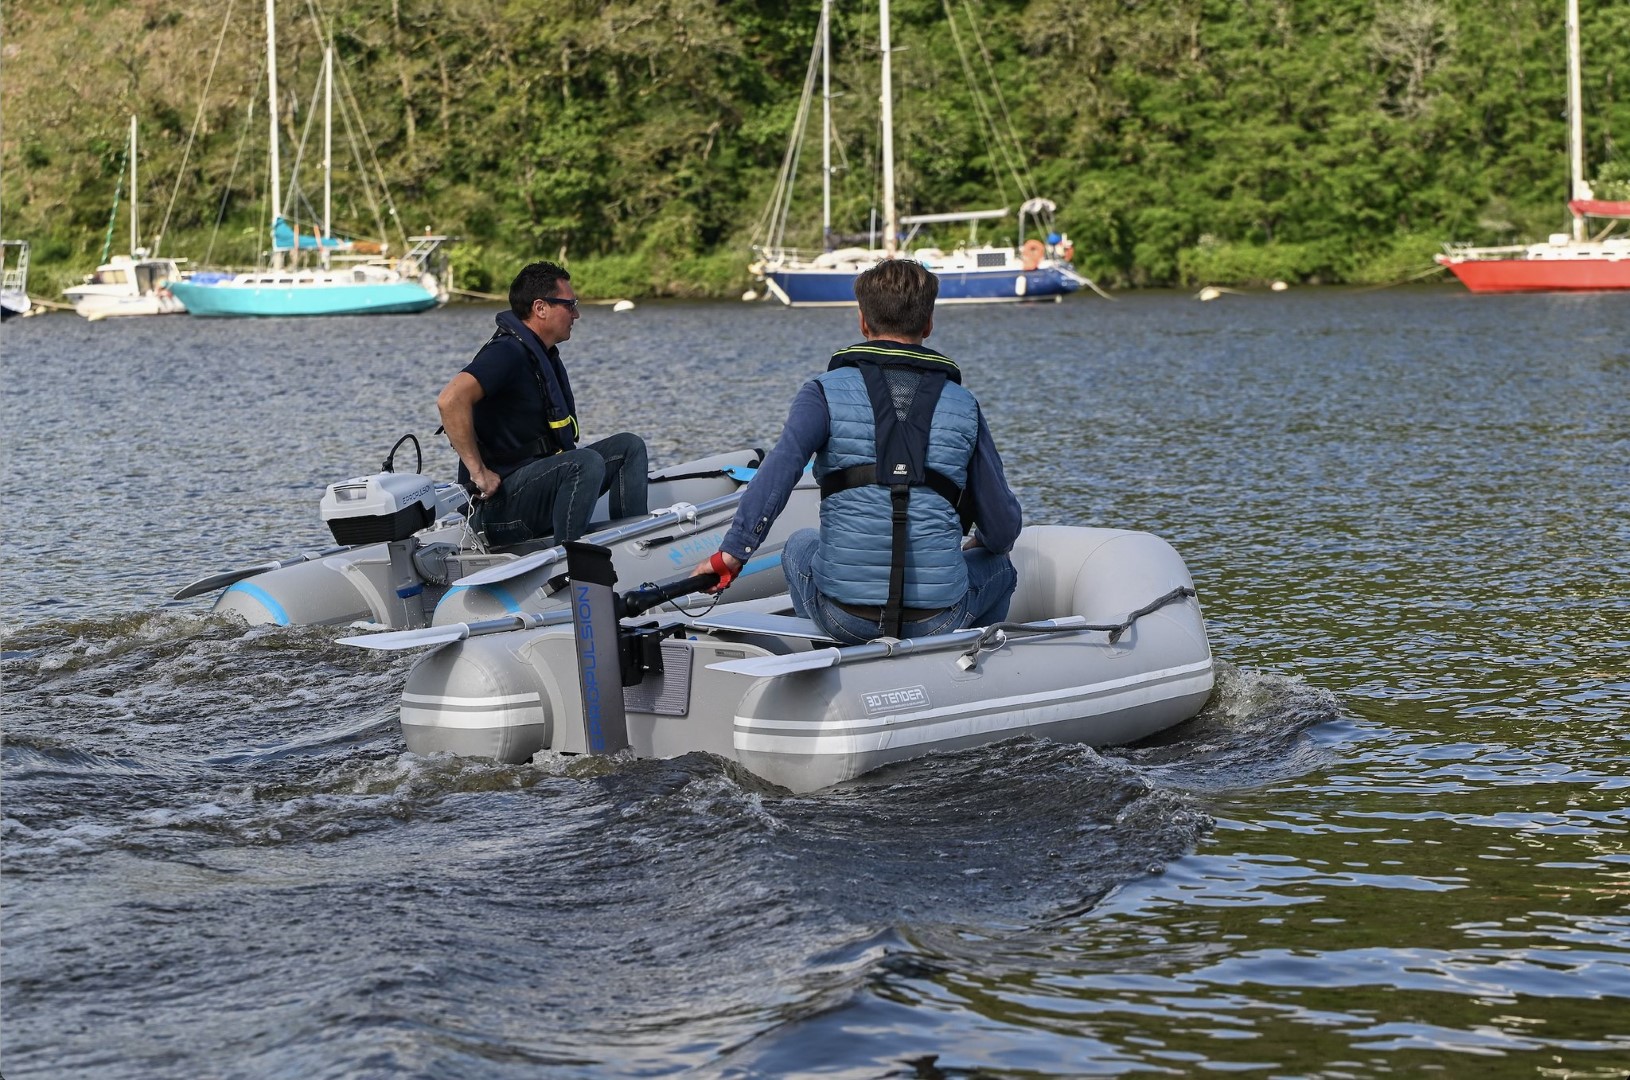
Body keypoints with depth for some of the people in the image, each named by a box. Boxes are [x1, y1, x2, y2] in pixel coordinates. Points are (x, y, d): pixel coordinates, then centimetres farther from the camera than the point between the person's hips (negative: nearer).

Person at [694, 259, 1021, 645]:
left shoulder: (827, 391, 1)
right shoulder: (963, 404, 6)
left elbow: (781, 465, -18)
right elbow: (1004, 529, 7)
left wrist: (731, 552, -16)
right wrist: (978, 546, 29)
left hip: (843, 613, 0)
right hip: (938, 620, 0)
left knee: (800, 545, 35)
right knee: (999, 567, 34)